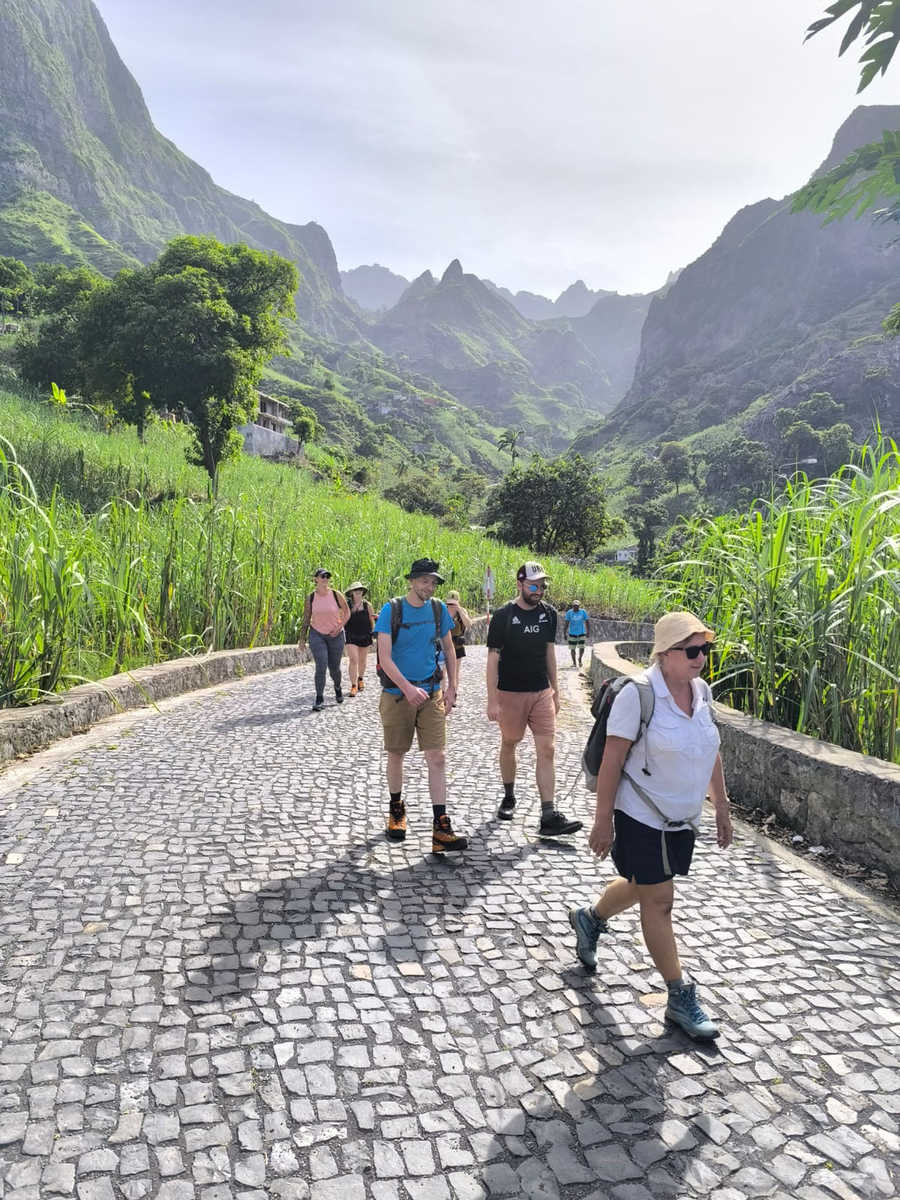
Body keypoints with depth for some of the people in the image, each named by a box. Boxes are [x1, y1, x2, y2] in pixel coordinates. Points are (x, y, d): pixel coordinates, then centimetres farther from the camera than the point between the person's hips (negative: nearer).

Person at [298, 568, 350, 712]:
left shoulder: (336, 595, -6)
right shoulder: (311, 597, -3)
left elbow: (347, 611, 2)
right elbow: (306, 618, 3)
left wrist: (340, 626, -10)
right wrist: (302, 637, 2)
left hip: (335, 635, 0)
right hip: (317, 634, 0)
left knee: (334, 668, 8)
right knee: (321, 667, -14)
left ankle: (338, 687, 41)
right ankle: (319, 700, -7)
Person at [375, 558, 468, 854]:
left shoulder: (439, 609, 2)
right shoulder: (391, 610, -9)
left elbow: (449, 650, 14)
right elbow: (384, 657, -16)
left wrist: (451, 688, 8)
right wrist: (407, 688, -28)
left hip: (431, 694, 2)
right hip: (397, 694, -2)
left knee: (437, 758, -6)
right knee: (396, 755, 12)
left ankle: (441, 829, -5)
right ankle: (396, 810, 36)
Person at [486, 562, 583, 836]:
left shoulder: (548, 613, 3)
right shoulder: (503, 616, -10)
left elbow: (549, 652, 12)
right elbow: (493, 659, -9)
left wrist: (555, 690, 12)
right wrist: (492, 700, -13)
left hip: (542, 692, 3)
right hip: (510, 693, -3)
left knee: (547, 750, -5)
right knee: (509, 744, 13)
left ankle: (549, 817, -5)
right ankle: (509, 797, 35)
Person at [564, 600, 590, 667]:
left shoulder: (583, 612, -3)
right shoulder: (569, 612, -4)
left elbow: (587, 622, 1)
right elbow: (567, 623, -3)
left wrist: (588, 632, -3)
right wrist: (565, 633, -6)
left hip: (581, 633, 0)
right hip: (572, 633, 0)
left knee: (581, 648, -6)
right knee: (572, 649, 2)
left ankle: (580, 659, 21)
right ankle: (574, 663, 17)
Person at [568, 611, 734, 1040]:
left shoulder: (702, 691, 0)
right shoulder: (638, 695, -22)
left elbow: (711, 751, 12)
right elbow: (611, 761, -18)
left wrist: (721, 805, 14)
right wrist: (603, 821, -16)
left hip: (683, 819, 8)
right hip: (642, 817, -7)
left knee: (641, 886, 23)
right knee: (659, 901, 3)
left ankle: (588, 918, 50)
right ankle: (680, 998, 18)